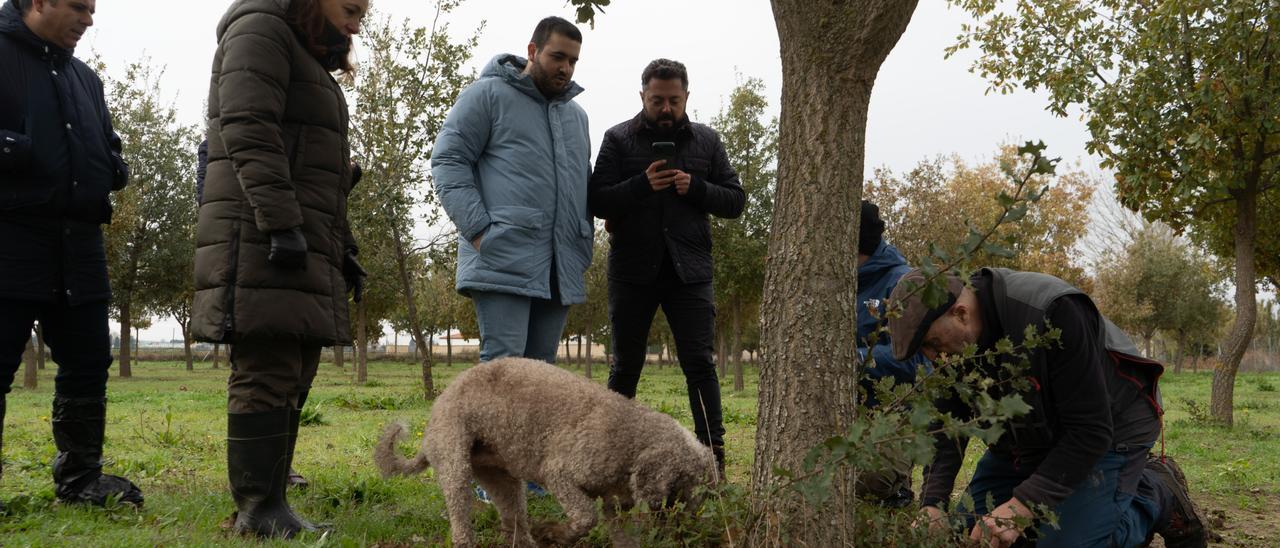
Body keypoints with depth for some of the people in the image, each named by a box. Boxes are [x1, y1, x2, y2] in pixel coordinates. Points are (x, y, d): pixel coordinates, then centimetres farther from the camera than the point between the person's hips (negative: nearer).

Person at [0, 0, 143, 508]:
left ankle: (80, 476, 19)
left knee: (87, 360, 9)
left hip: (78, 242, 7)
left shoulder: (85, 78, 20)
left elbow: (108, 147, 29)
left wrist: (113, 168, 7)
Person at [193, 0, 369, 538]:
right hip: (260, 235, -10)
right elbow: (248, 132, -16)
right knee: (268, 373, -12)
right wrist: (281, 223, -24)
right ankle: (259, 509, -11)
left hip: (302, 242, 10)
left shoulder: (310, 63, 28)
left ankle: (267, 499, 11)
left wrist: (342, 249, 22)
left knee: (293, 374, 7)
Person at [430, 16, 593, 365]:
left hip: (561, 268, 7)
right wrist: (479, 230, -14)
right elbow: (448, 160, -4)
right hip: (505, 259, -6)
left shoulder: (577, 115, 23)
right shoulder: (488, 94, 2)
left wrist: (584, 247, 18)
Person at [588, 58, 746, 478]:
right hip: (632, 270, 0)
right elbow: (598, 202, -5)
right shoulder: (618, 139, 2)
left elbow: (735, 200, 8)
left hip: (689, 270, 1)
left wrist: (696, 188, -10)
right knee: (626, 365, 9)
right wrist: (642, 184, -21)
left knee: (699, 363, -4)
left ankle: (713, 455, 1)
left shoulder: (706, 141, 9)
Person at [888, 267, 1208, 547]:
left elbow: (1091, 429, -34)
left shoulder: (1052, 314, -36)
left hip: (1109, 430, -7)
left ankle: (1158, 495, 7)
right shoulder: (957, 342, -14)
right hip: (1029, 438, 7)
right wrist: (932, 503, -26)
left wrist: (1022, 505, -40)